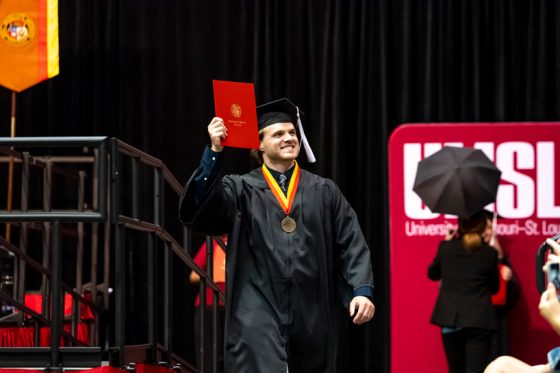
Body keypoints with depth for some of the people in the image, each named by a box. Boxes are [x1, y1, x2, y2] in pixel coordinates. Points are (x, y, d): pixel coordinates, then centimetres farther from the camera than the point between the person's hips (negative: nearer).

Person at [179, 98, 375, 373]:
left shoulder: (324, 191, 12)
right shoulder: (242, 189, 6)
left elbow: (351, 244, 6)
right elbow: (202, 206, -12)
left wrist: (362, 290, -8)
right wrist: (215, 152, -24)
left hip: (312, 316, 3)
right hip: (259, 313, -3)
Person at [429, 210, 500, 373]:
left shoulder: (446, 248, 1)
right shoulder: (489, 253, -3)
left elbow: (433, 274, 20)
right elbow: (494, 287, 10)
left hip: (450, 318, 2)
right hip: (479, 321, -2)